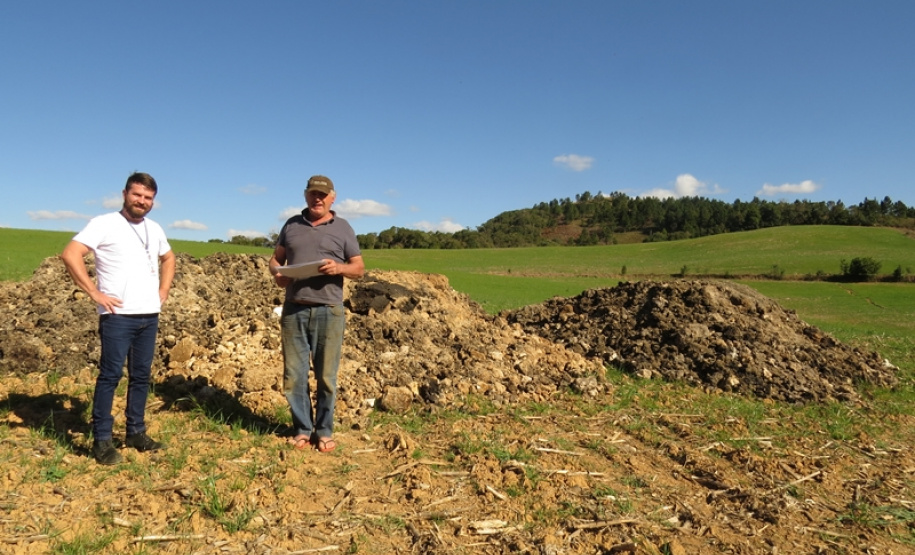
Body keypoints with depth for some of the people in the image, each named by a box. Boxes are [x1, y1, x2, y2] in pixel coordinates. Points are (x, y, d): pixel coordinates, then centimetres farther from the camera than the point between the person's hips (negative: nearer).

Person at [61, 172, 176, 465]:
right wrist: (95, 293, -17)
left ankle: (136, 432, 22)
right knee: (110, 375, -3)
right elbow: (70, 254, -15)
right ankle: (102, 440, 6)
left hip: (150, 315, 6)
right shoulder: (104, 224, -7)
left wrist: (163, 291, 15)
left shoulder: (154, 229, 12)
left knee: (141, 375, 11)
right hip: (118, 315, -6)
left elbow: (168, 258, 29)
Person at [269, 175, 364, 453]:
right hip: (294, 309, 3)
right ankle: (302, 428, 18)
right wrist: (277, 273, -5)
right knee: (294, 373, 5)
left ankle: (324, 430, 16)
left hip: (328, 310, -2)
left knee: (326, 375, 3)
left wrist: (339, 267, -15)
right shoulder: (292, 224, 13)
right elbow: (275, 258, 18)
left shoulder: (343, 228, 6)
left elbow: (359, 268, 6)